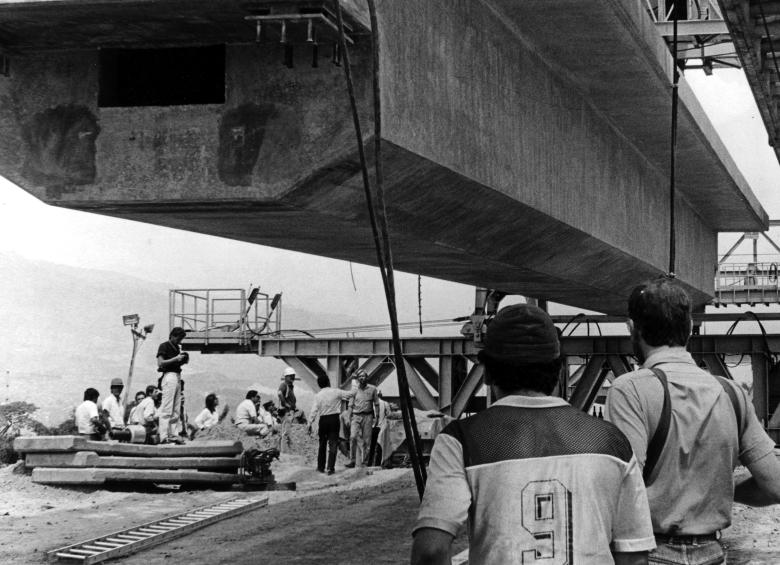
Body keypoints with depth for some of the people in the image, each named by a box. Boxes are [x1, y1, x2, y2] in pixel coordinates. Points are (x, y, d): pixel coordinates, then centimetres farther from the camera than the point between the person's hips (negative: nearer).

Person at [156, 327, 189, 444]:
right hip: (169, 376, -9)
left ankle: (174, 435, 11)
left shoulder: (177, 348, 21)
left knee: (176, 410, 8)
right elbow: (160, 363, -13)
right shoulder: (164, 346, -4)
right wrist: (175, 359, -17)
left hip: (177, 376, 9)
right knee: (166, 409, -10)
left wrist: (183, 360, 8)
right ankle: (164, 437, -13)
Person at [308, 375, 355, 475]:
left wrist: (310, 424, -1)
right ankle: (331, 467, -7)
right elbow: (350, 394, 6)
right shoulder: (336, 392, -5)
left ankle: (321, 466, 22)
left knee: (322, 444, 15)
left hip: (323, 420, 1)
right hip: (334, 419, -1)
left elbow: (314, 411, -6)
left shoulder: (318, 395, -3)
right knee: (333, 444, 0)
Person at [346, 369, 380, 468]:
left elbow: (376, 404, 9)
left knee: (366, 440, -1)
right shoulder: (354, 390, 6)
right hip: (356, 416, 0)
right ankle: (352, 460, -10)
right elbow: (351, 406, 10)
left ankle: (364, 462, 6)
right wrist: (349, 418, 6)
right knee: (353, 437, -15)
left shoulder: (372, 389, 4)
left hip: (368, 416, 0)